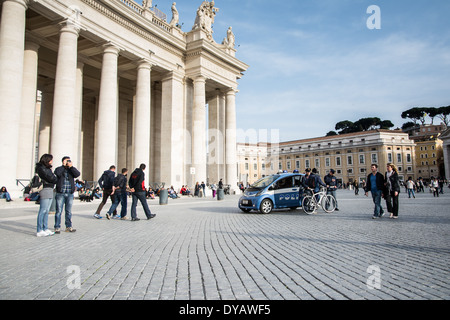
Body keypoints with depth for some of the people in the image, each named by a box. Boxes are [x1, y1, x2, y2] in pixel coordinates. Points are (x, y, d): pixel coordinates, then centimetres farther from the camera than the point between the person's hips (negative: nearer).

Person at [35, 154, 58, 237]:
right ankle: (39, 231, -1)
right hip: (45, 189, -9)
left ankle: (45, 229, 17)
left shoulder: (47, 168, 20)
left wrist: (54, 178, -2)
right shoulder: (41, 168, -9)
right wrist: (56, 178, 6)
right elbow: (51, 179, -12)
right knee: (43, 211, -6)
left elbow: (53, 179, 17)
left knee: (46, 211, 11)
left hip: (50, 190, 9)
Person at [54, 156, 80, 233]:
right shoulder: (59, 169, 5)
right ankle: (57, 227, 5)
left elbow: (77, 174, -7)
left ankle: (68, 227, 17)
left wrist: (71, 166, -11)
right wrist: (63, 165, -11)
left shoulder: (72, 170, 13)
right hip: (60, 193, -3)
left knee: (69, 211, 9)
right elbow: (57, 173, -19)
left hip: (70, 194, 3)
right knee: (59, 211, -1)